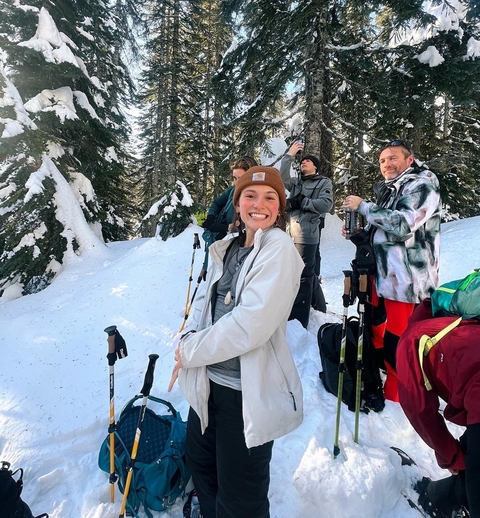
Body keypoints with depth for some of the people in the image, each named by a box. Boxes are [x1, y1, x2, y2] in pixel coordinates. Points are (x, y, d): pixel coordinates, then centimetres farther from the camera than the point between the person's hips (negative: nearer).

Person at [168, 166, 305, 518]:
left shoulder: (279, 248, -17)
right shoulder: (228, 249, 6)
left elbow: (250, 325, -25)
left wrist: (191, 352, -13)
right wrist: (190, 344, -7)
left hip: (249, 391, -7)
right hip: (209, 381, 8)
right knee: (200, 461, 29)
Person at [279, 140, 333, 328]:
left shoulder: (324, 182, 7)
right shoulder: (296, 183, 20)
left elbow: (326, 204, -9)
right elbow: (282, 177, 1)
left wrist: (301, 202, -9)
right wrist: (289, 154, -2)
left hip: (307, 235, -6)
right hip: (292, 234, 6)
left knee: (302, 276, -6)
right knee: (310, 274, 18)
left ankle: (297, 321, 0)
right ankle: (320, 309, 36)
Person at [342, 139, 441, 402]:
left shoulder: (421, 186, -8)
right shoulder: (389, 191, 19)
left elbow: (401, 225, -25)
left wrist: (363, 206, -15)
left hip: (405, 282, -9)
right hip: (381, 277, 9)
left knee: (396, 348, -3)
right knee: (373, 335, 20)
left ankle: (394, 402, 17)